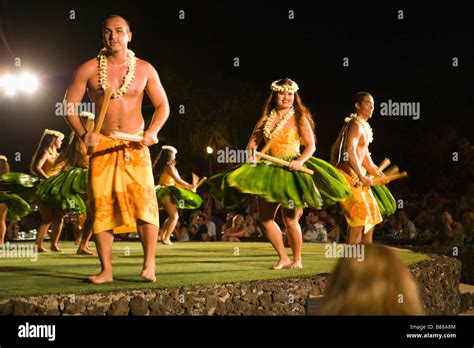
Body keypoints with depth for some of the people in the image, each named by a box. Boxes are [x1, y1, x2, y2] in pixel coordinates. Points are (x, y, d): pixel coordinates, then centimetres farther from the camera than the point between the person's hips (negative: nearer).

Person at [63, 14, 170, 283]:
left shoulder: (144, 69, 5)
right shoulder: (89, 69, 2)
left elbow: (163, 105, 11)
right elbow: (70, 106, 4)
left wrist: (152, 132, -6)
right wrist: (83, 133, -12)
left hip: (135, 147, 0)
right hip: (102, 145, 1)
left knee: (144, 202, -13)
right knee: (101, 206, -1)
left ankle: (150, 265, -8)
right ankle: (106, 270, 5)